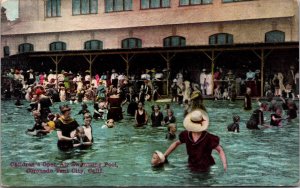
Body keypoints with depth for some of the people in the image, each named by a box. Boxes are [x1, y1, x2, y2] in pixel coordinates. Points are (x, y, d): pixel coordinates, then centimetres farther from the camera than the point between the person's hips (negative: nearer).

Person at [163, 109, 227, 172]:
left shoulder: (208, 137, -15)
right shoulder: (186, 135, -5)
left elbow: (220, 150, -9)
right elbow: (176, 143, 11)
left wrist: (224, 164, -25)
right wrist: (164, 155, 12)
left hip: (205, 168, -3)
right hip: (192, 167, 3)